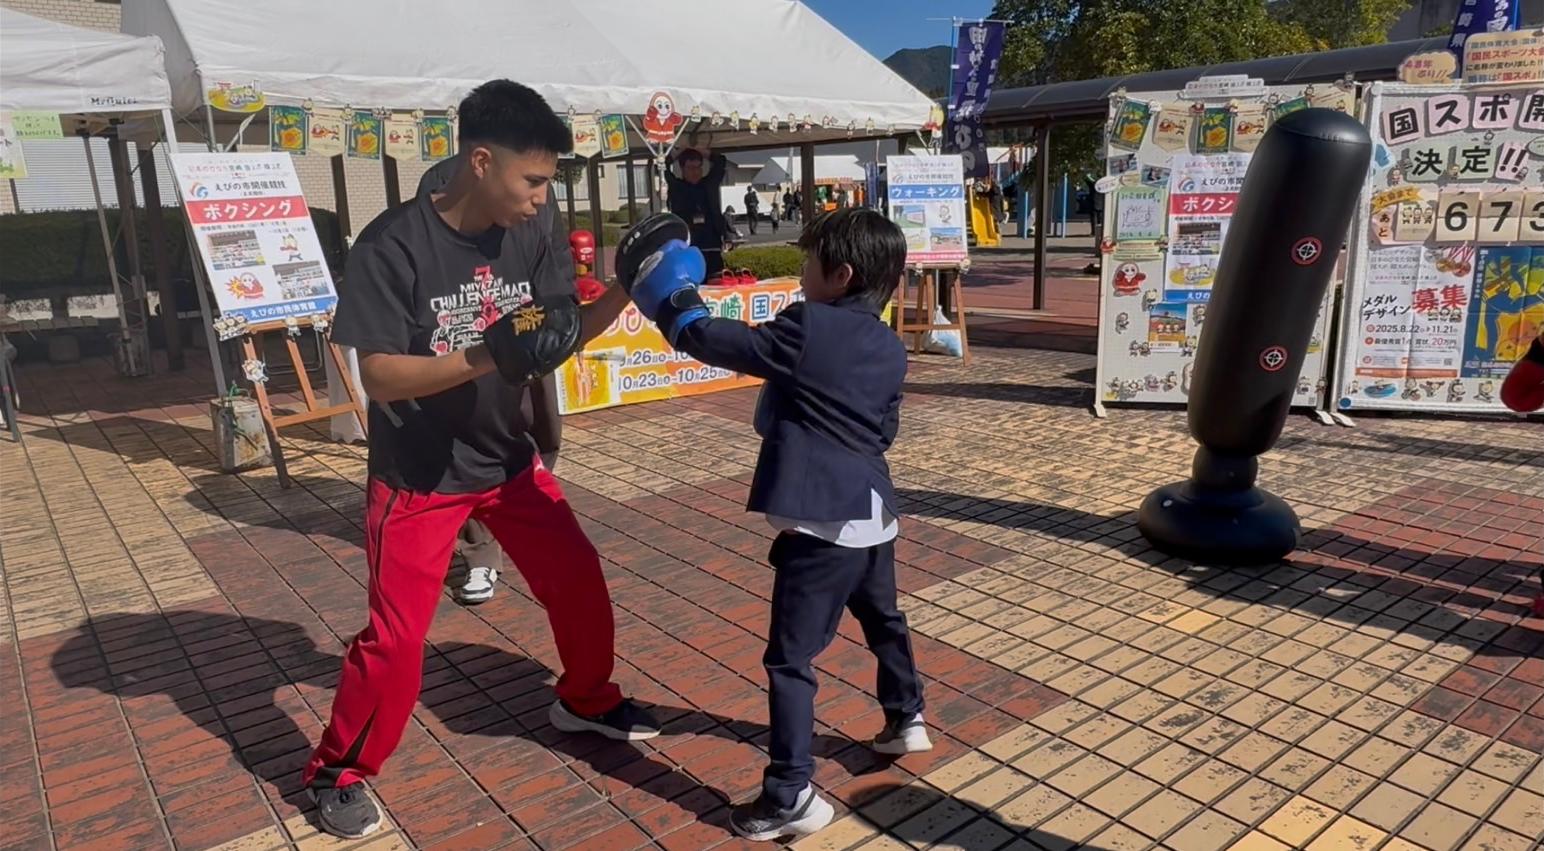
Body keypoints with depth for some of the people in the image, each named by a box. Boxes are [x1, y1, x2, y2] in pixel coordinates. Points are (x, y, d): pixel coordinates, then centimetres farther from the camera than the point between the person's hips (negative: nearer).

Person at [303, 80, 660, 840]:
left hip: (507, 458, 5)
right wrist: (486, 355, -38)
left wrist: (626, 290, -17)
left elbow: (562, 336, -1)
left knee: (578, 580, 10)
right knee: (396, 634, -2)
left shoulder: (527, 238, -6)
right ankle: (336, 772, 23)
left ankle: (586, 700, 36)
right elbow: (379, 377, -24)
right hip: (417, 475, -5)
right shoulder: (393, 246, -22)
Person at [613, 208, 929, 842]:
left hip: (823, 522, -8)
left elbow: (710, 341, -11)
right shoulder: (890, 349, 9)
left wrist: (674, 301, 7)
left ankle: (790, 797, 1)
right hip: (874, 512, 9)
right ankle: (906, 719, 48)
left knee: (790, 658, -2)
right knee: (882, 619, 29)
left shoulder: (808, 328, -12)